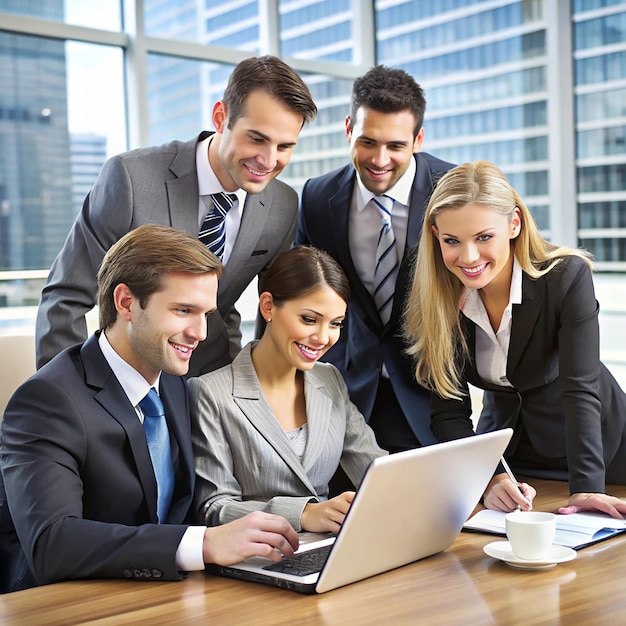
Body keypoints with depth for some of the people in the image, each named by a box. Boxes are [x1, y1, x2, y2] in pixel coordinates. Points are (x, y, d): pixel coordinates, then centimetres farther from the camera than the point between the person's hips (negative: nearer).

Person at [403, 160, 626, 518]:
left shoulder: (567, 276, -24)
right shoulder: (439, 303, -16)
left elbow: (581, 389, -30)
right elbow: (449, 414, -16)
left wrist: (586, 487, -40)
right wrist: (488, 480, -32)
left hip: (597, 448, -2)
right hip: (504, 450, 2)